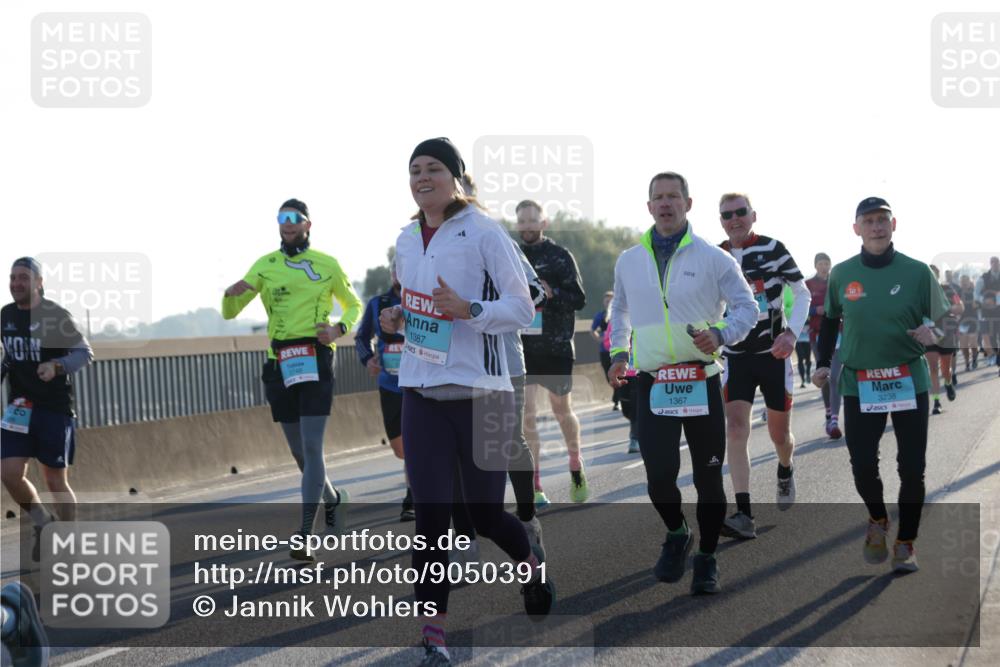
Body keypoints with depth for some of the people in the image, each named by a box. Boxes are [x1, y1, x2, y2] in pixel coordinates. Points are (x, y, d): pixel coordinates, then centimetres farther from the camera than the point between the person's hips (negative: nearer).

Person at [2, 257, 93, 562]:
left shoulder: (56, 315, -12)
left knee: (56, 482, 2)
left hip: (54, 407, -5)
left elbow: (85, 352, -12)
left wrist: (57, 366, -29)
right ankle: (43, 522, 18)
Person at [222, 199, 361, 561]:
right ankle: (333, 498, 39)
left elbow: (353, 305, 17)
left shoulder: (327, 264, 4)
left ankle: (304, 536, -13)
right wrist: (231, 293, -17)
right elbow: (230, 313, 8)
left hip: (315, 359, -3)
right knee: (298, 450, 11)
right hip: (279, 364, 3)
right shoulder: (264, 265, 9)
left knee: (311, 447, -12)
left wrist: (339, 328, -5)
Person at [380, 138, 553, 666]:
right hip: (422, 391, 4)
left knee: (485, 512, 7)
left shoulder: (483, 232, -7)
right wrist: (397, 320, 3)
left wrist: (466, 309, -24)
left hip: (480, 390, -4)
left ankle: (533, 564, 41)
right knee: (430, 516, -3)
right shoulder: (406, 241, 11)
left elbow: (522, 310, -8)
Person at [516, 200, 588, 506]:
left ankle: (576, 468, 34)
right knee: (526, 414, -6)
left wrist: (551, 293, -21)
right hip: (522, 346, 2)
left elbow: (579, 298, -6)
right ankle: (535, 487, -2)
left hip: (556, 346, -2)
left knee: (562, 410, 10)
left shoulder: (560, 256, -2)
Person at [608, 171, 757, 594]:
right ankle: (676, 535, 19)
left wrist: (720, 334, -17)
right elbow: (620, 311, 25)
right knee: (659, 474, -10)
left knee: (708, 477, 4)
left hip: (702, 382, -1)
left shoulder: (713, 258, -1)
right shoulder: (629, 261, 9)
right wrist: (618, 353, 11)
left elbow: (747, 307, 1)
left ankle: (706, 559, 20)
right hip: (652, 384, 1)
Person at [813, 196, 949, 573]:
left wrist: (933, 334, -20)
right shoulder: (841, 274, 2)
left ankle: (905, 543, 17)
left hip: (909, 381, -1)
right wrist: (823, 364, 7)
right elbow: (830, 320, 17)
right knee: (862, 465, 0)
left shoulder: (917, 272, -3)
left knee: (912, 468, 0)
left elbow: (942, 322, 2)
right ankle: (878, 521, 30)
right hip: (859, 383, 1)